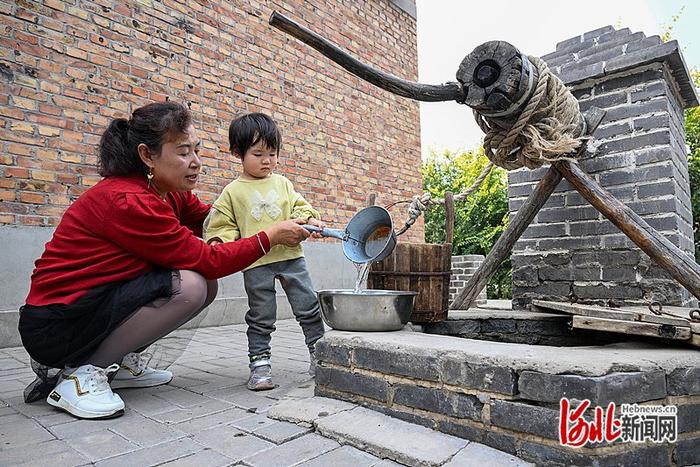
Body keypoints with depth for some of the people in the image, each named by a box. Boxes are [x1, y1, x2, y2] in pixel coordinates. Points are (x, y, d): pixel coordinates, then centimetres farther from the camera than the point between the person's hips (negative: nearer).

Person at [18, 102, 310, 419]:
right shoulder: (126, 201, -26)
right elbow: (208, 260, -24)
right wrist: (270, 236, -19)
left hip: (97, 303, 9)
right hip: (56, 325, -9)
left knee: (206, 284, 0)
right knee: (189, 285, -26)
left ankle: (121, 363, 9)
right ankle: (80, 373, -10)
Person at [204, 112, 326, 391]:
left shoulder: (283, 183, 10)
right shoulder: (232, 192, 4)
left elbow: (299, 206, 13)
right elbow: (222, 224, 5)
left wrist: (310, 219, -6)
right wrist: (219, 241, -13)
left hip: (291, 256, 3)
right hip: (256, 263, -2)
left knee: (309, 307, 6)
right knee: (260, 316, 7)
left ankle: (319, 354, 21)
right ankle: (259, 363, 20)